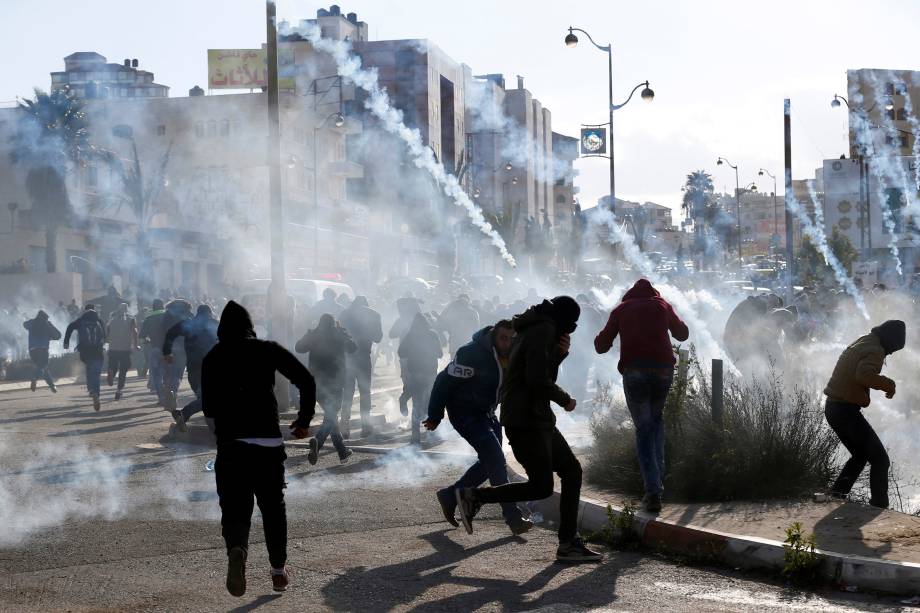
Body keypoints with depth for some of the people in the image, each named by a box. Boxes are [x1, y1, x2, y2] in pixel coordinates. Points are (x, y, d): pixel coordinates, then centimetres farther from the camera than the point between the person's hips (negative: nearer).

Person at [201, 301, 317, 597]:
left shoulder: (212, 358, 8)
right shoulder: (267, 350, 5)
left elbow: (209, 408, 13)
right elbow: (306, 380, -3)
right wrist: (304, 420, 8)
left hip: (230, 444, 0)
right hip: (270, 442, 0)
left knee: (234, 509, 0)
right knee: (273, 507, 17)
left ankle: (237, 550, -31)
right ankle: (278, 571, 24)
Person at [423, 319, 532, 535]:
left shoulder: (511, 357, -3)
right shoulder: (471, 354, -25)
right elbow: (444, 381, -19)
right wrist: (434, 417, -13)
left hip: (487, 413, 9)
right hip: (464, 413, -9)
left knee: (490, 462, 13)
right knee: (496, 460, -18)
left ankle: (450, 496, 30)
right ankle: (513, 518, -18)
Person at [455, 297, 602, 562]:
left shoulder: (533, 330, 19)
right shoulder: (544, 330, -12)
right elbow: (538, 380, -21)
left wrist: (558, 355, 6)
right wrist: (565, 400, -6)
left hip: (538, 420, 11)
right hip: (525, 420, -11)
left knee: (572, 470, 7)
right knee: (541, 487, -9)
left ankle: (569, 543, 7)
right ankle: (474, 496, 0)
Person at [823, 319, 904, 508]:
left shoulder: (861, 342, 15)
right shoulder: (875, 350, -14)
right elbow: (864, 375, -32)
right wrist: (888, 384, -18)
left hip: (833, 407, 9)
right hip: (847, 410, -9)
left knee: (860, 455, 23)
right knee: (880, 459, -3)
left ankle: (837, 493, 12)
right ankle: (879, 507, -8)